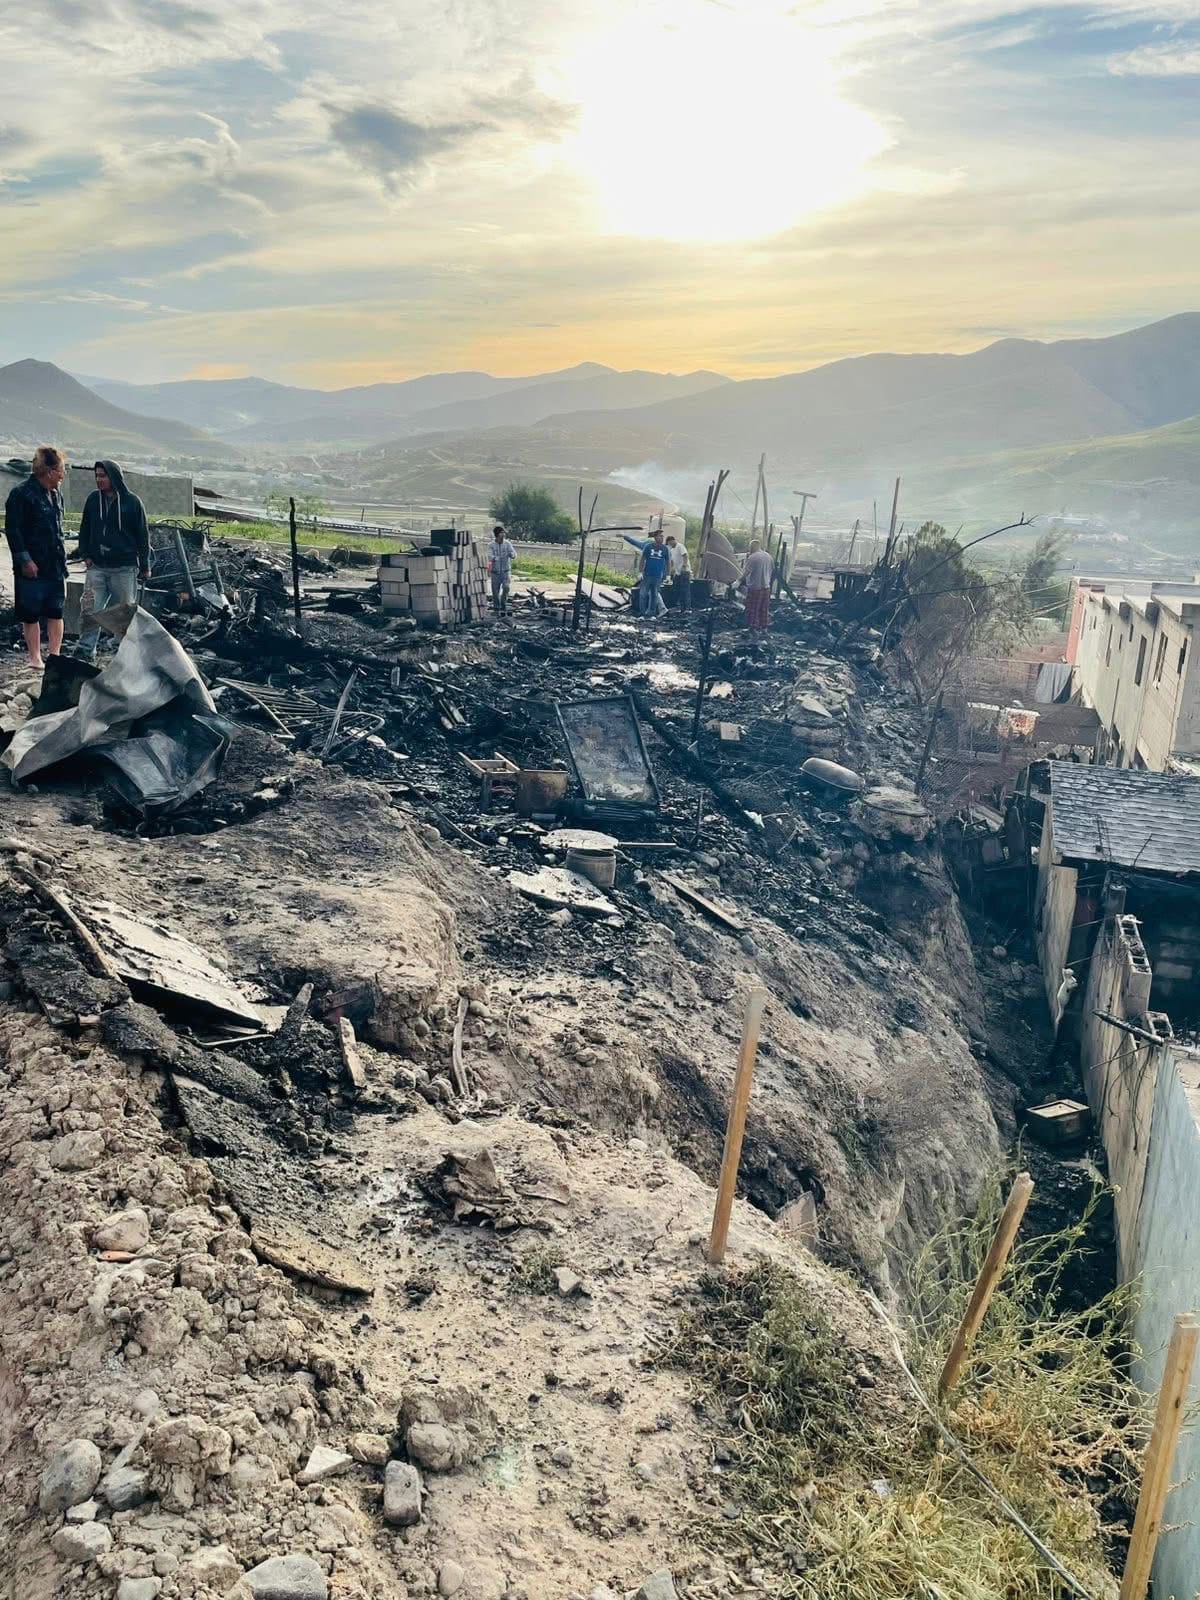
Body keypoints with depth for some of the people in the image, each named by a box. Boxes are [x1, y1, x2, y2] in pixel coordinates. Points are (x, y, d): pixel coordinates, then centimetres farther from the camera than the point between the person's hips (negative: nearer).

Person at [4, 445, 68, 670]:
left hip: (56, 566, 7)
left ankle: (54, 655, 15)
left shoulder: (56, 494, 12)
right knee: (31, 615, 3)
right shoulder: (22, 494, -11)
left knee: (56, 613, 8)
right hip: (33, 568, -7)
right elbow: (12, 530, -13)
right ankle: (35, 657, 12)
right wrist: (25, 559, -17)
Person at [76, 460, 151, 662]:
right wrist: (85, 554, 4)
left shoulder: (131, 501, -3)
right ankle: (86, 651, 2)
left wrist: (145, 566, -1)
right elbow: (84, 529, 16)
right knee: (91, 611, -3)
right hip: (97, 567, 3)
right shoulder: (93, 499, 7)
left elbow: (142, 535, 0)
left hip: (124, 568, -3)